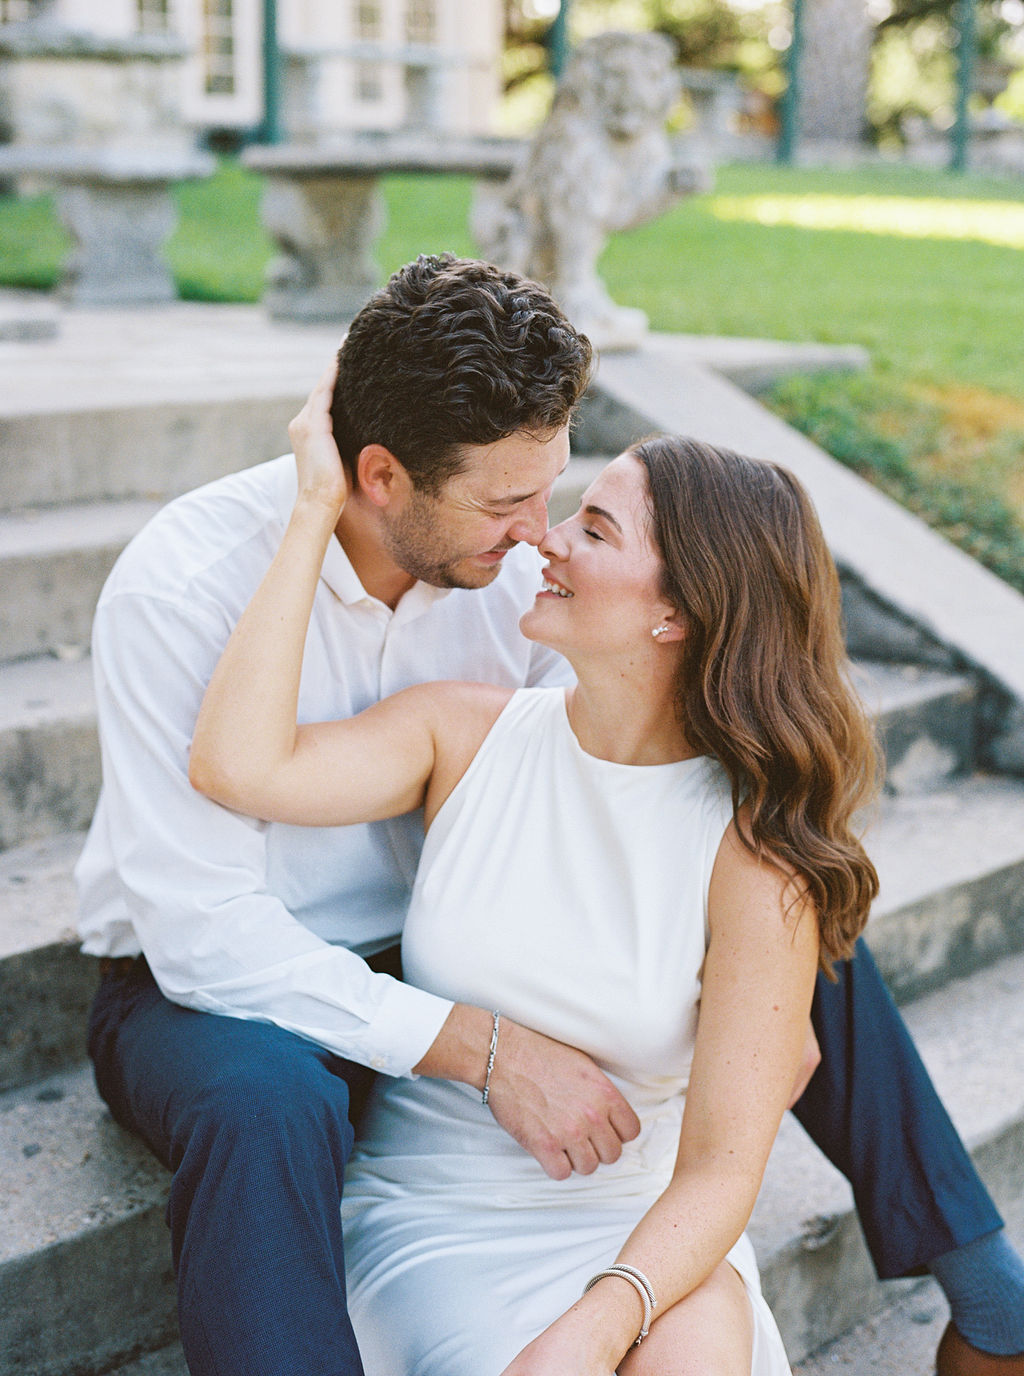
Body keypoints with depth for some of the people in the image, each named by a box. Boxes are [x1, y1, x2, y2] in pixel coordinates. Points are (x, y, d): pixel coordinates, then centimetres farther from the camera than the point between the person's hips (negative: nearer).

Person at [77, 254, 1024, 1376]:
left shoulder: (509, 560, -9)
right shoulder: (179, 589, -26)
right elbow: (202, 932, -30)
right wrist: (489, 1048, -36)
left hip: (443, 943, 5)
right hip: (206, 981, -5)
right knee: (265, 1105, -42)